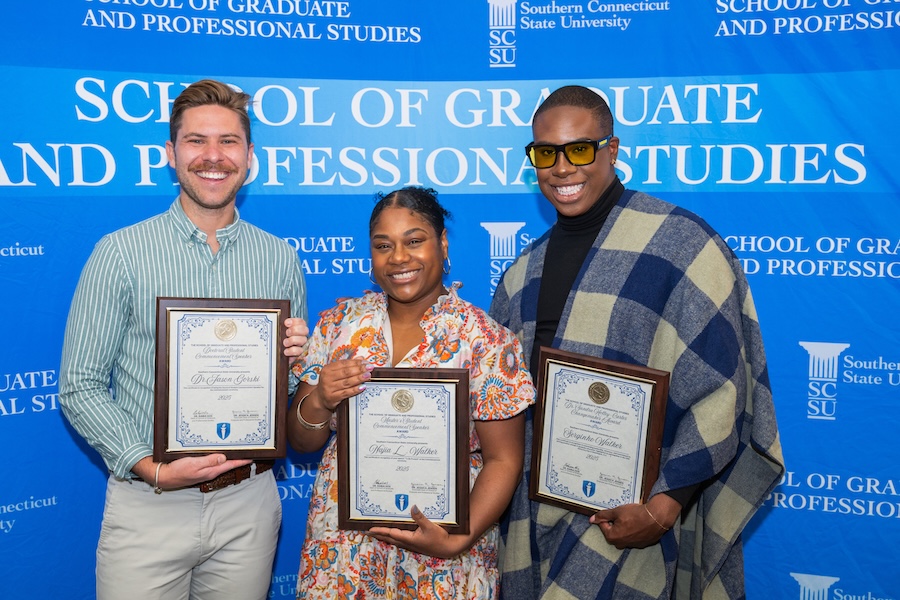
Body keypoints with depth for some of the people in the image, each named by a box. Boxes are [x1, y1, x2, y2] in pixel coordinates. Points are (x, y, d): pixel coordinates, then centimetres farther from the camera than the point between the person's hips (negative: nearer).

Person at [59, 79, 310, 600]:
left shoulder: (281, 259, 4)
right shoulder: (122, 252, -5)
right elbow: (81, 386, -5)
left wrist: (295, 359, -9)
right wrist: (153, 469, -15)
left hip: (249, 503, 3)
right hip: (148, 504, -2)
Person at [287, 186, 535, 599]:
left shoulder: (485, 339, -10)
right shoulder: (339, 323, -1)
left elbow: (503, 460, -7)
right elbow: (301, 442, 3)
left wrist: (459, 541, -19)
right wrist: (319, 401, -16)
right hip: (343, 544, 3)